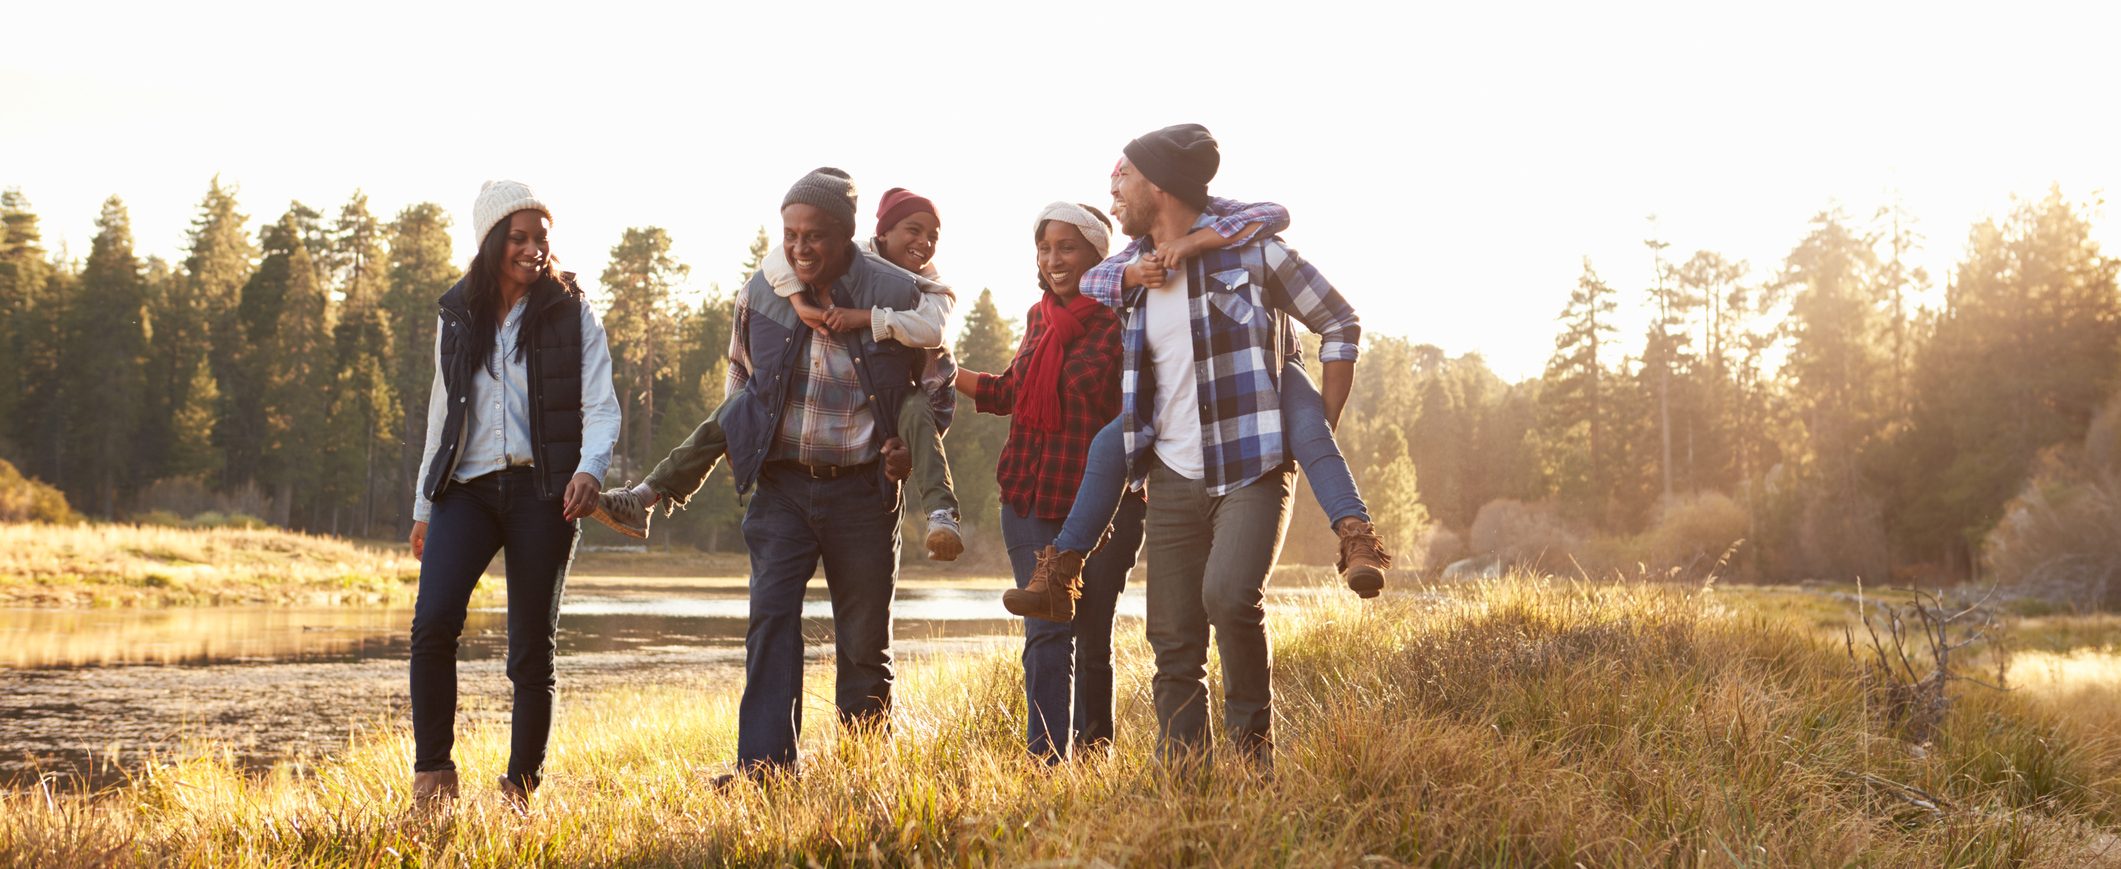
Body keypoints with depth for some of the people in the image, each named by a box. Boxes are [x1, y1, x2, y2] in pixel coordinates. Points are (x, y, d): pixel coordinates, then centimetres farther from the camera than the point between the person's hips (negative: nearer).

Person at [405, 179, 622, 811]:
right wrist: (424, 505, 18)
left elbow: (600, 407, -3)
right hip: (468, 488, 2)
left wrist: (590, 468, -23)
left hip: (542, 492, -2)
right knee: (433, 623, -18)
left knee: (533, 648, 1)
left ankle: (522, 789, 14)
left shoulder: (572, 314, 3)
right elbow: (443, 412, 19)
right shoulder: (458, 316, 13)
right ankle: (432, 774, -7)